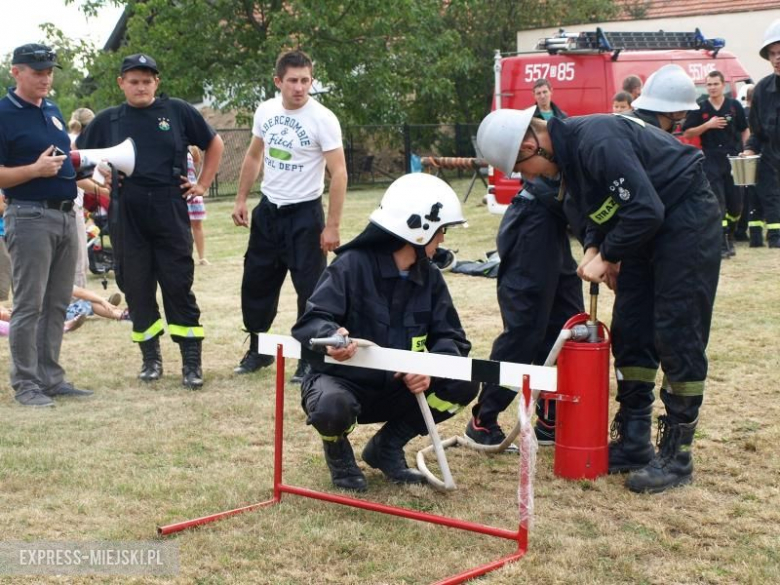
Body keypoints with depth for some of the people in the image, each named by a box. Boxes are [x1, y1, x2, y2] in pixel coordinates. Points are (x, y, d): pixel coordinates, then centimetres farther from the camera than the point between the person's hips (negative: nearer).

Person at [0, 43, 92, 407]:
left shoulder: (53, 111, 15)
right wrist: (35, 170, -24)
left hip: (66, 215, 8)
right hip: (30, 217, -8)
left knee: (57, 304, 11)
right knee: (29, 305, -4)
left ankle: (51, 378, 19)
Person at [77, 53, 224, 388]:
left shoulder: (177, 112, 4)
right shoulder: (108, 120, 8)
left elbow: (214, 143, 14)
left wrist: (203, 184, 8)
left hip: (170, 212, -2)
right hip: (126, 218, 2)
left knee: (178, 286, -3)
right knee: (136, 288, 6)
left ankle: (192, 362, 0)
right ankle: (150, 358, 18)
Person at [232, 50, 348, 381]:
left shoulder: (322, 119, -16)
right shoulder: (265, 111, 0)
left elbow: (338, 173, -17)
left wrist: (332, 226, -21)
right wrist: (241, 199, 12)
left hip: (304, 214, -6)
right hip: (268, 210, 6)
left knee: (310, 289, -2)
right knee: (256, 282, 14)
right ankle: (258, 350, 31)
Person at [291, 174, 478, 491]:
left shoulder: (429, 277, 1)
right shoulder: (353, 265, -18)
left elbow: (450, 336, -3)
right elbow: (310, 323, -24)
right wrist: (331, 335, -49)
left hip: (395, 389, 5)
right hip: (342, 380, -5)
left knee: (463, 384, -16)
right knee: (332, 408, -40)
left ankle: (386, 447, 6)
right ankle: (338, 450, 1)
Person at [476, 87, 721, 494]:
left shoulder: (597, 142, -29)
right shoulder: (566, 150, 1)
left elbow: (645, 210, -31)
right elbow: (599, 209, 13)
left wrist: (606, 257, -19)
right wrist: (594, 249, -5)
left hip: (687, 220, -10)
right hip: (647, 227, 10)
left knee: (677, 337, -7)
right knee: (630, 332, 9)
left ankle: (676, 456, 2)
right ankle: (633, 442, 18)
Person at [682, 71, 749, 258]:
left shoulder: (734, 106, 4)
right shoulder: (699, 108, 0)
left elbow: (745, 130, 11)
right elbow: (687, 133, 0)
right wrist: (707, 125, -13)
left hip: (733, 158, 2)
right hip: (711, 160, -2)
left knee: (736, 202, 7)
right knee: (718, 204, -7)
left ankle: (729, 236, 29)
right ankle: (722, 244, -6)